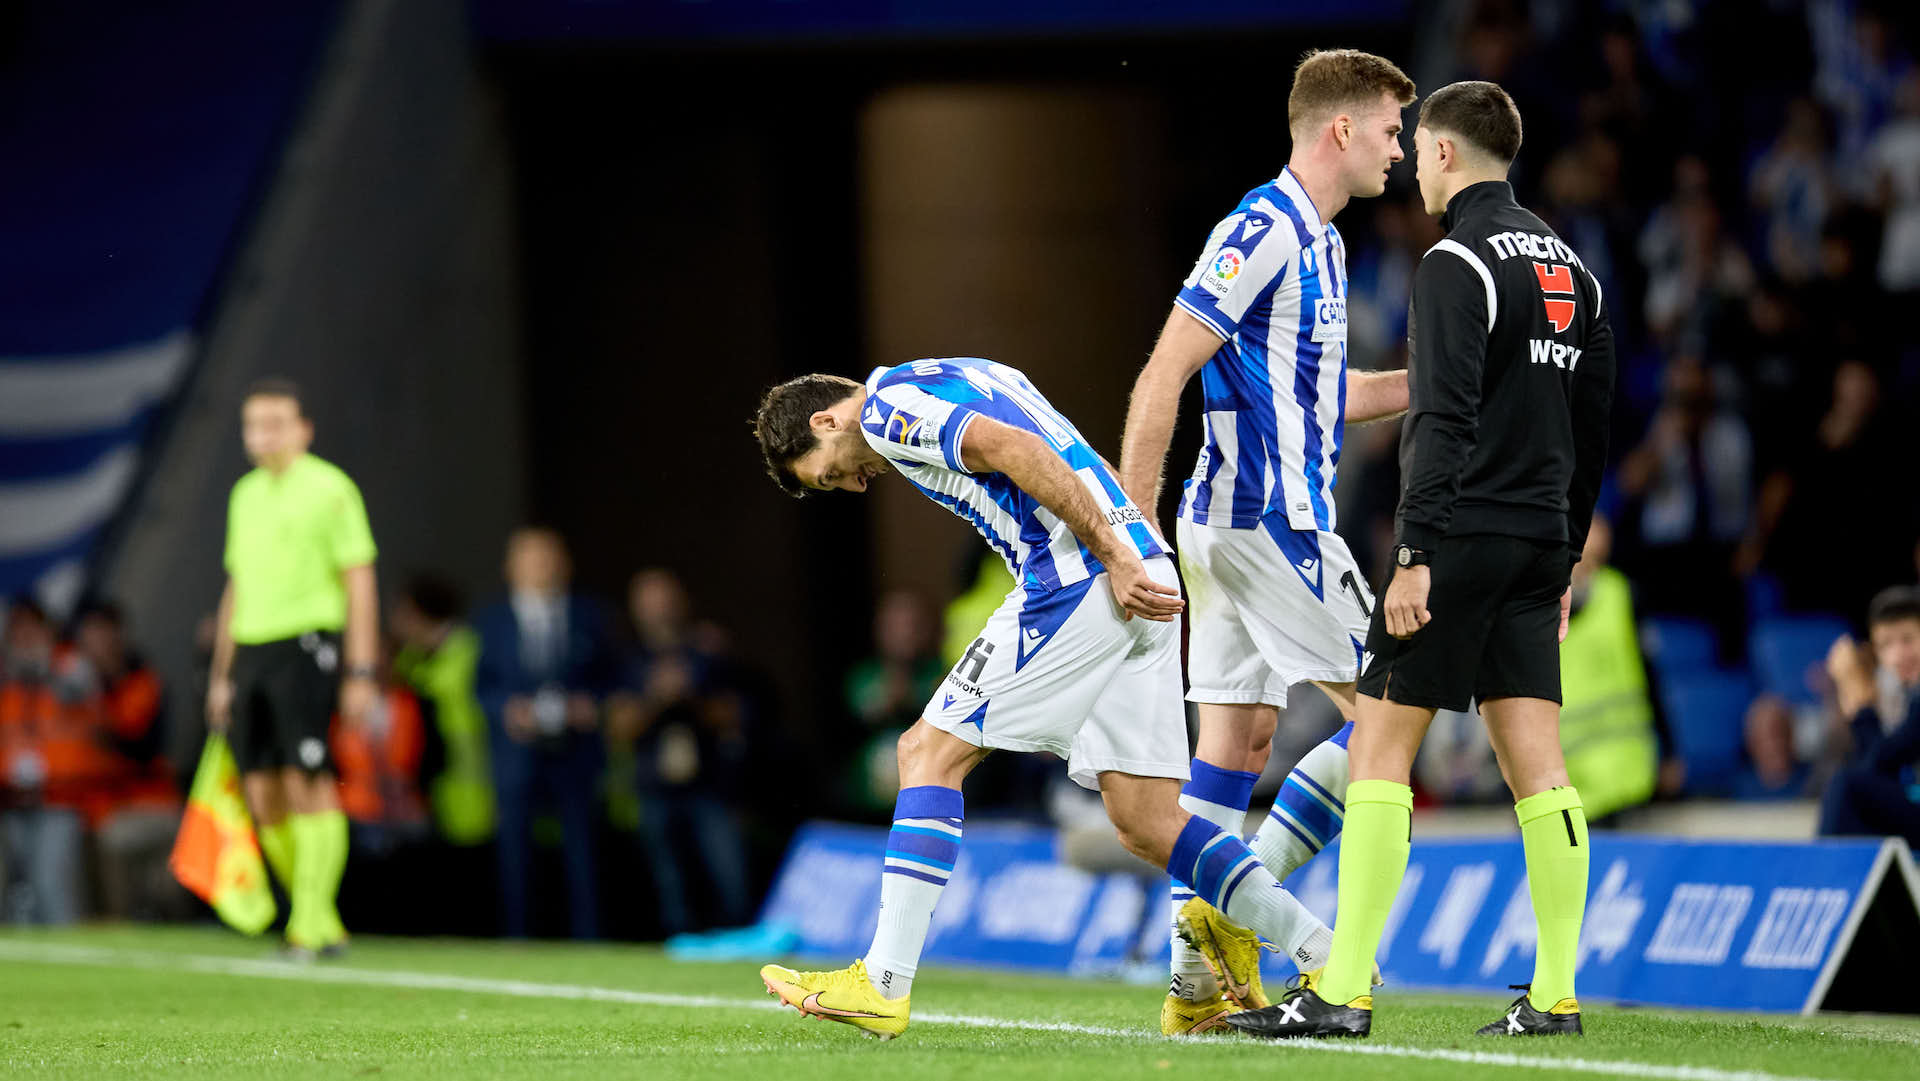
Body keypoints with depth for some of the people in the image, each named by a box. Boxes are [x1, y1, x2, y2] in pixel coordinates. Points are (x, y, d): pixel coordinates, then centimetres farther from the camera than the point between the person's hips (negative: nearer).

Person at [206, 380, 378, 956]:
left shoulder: (330, 488, -2)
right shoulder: (246, 495, 18)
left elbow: (359, 584, -5)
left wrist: (361, 672, -11)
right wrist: (222, 675, 21)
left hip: (306, 644, -7)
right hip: (251, 651, 7)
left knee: (307, 783, -13)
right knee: (263, 795, 1)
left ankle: (311, 920, -11)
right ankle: (323, 924, 10)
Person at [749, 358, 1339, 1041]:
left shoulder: (886, 407, -1)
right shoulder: (959, 381, 29)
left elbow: (1017, 450, -17)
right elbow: (1085, 469, 26)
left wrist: (1115, 559, -18)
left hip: (1077, 578, -9)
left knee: (931, 750, 0)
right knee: (1145, 825, 9)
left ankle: (882, 987, -2)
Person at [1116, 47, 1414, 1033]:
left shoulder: (1317, 240, 17)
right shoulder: (1262, 230, -14)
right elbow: (1163, 376, -17)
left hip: (1244, 526, 10)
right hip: (1267, 522, -10)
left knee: (1236, 742, 6)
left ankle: (1197, 980, 4)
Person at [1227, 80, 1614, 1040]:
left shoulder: (1457, 266, -10)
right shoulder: (1568, 267, 15)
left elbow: (1444, 420, -18)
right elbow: (1592, 425, 18)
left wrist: (1417, 555, -20)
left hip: (1461, 536, -8)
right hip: (1536, 546, 8)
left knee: (1380, 745, -4)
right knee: (1535, 764, 5)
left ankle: (1343, 993, -8)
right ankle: (1556, 996, 2)